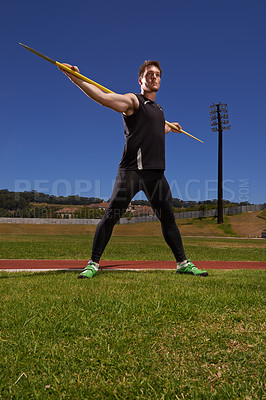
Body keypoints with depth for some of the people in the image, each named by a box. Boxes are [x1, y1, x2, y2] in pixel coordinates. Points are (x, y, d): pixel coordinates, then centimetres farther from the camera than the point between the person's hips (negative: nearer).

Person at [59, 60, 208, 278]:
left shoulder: (158, 109, 23)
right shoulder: (133, 101, 1)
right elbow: (103, 97, -14)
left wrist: (170, 127, 53)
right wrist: (75, 78, -24)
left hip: (156, 172, 7)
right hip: (132, 169, -6)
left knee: (168, 219, 10)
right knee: (111, 216, -8)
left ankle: (183, 263, 21)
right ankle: (93, 263, 3)